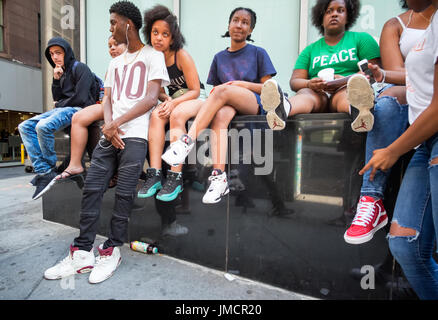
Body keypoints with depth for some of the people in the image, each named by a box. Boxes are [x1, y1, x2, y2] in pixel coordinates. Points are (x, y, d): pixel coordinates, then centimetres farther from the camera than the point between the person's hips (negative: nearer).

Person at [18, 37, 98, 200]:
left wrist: (61, 104, 2)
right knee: (25, 127, -3)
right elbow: (57, 98, 18)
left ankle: (50, 168, -11)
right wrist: (56, 80, 4)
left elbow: (80, 98, -13)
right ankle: (43, 171, -16)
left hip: (78, 110, -9)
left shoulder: (80, 67, -3)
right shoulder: (61, 71, 23)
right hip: (62, 109, 9)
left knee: (43, 126, -31)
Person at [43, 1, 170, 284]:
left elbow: (151, 98, -7)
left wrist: (117, 122, -11)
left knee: (124, 194, -8)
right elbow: (108, 99, 17)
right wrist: (108, 125, -4)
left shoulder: (153, 56, 6)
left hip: (135, 135, -6)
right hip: (110, 134, 7)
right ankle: (82, 253, 10)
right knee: (92, 188, -1)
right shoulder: (115, 63, 27)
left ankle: (112, 251, 9)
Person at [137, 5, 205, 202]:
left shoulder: (182, 56, -14)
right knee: (156, 115, -26)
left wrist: (174, 103, -26)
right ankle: (155, 174, -30)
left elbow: (195, 91, -13)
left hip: (195, 98, -4)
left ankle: (176, 177, -34)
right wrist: (166, 99, -13)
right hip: (173, 98, 5)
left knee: (176, 115, -34)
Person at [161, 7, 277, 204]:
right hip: (227, 105, 3)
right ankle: (219, 177, -43)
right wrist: (214, 98, -7)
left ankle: (187, 141, -38)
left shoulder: (258, 53, 13)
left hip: (255, 103, -2)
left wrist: (242, 84, -9)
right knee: (219, 115, -35)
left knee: (223, 91, -33)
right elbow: (213, 90, 17)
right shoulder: (219, 58, 21)